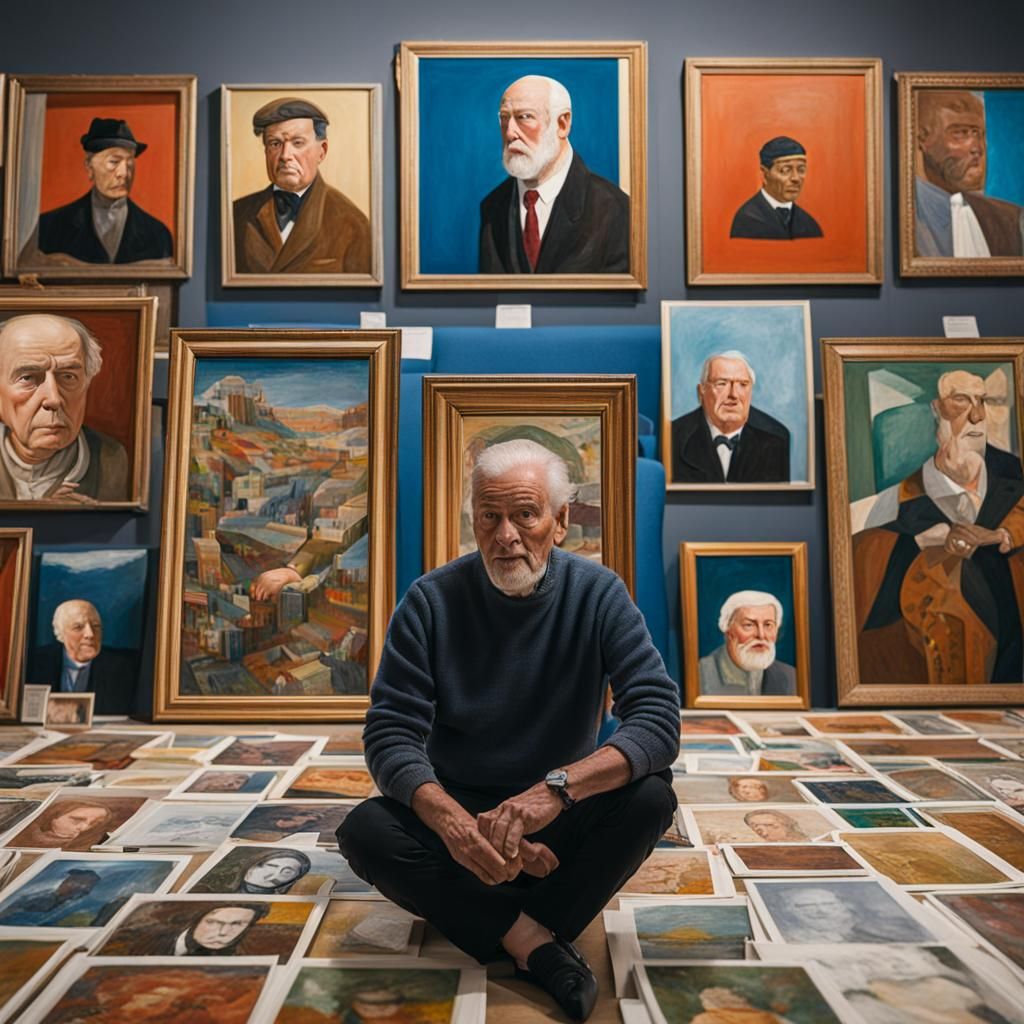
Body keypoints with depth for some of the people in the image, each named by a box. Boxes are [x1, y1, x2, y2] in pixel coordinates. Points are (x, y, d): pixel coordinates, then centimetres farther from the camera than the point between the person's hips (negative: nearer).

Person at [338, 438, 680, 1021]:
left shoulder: (598, 594, -13)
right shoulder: (432, 601, -13)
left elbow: (660, 718, -21)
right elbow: (390, 734, -16)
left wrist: (556, 788, -37)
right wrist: (451, 820, -36)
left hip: (562, 821, 0)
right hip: (455, 808, 1)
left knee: (651, 796, -27)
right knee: (365, 832, -27)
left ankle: (523, 936, -17)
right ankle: (534, 937, -18)